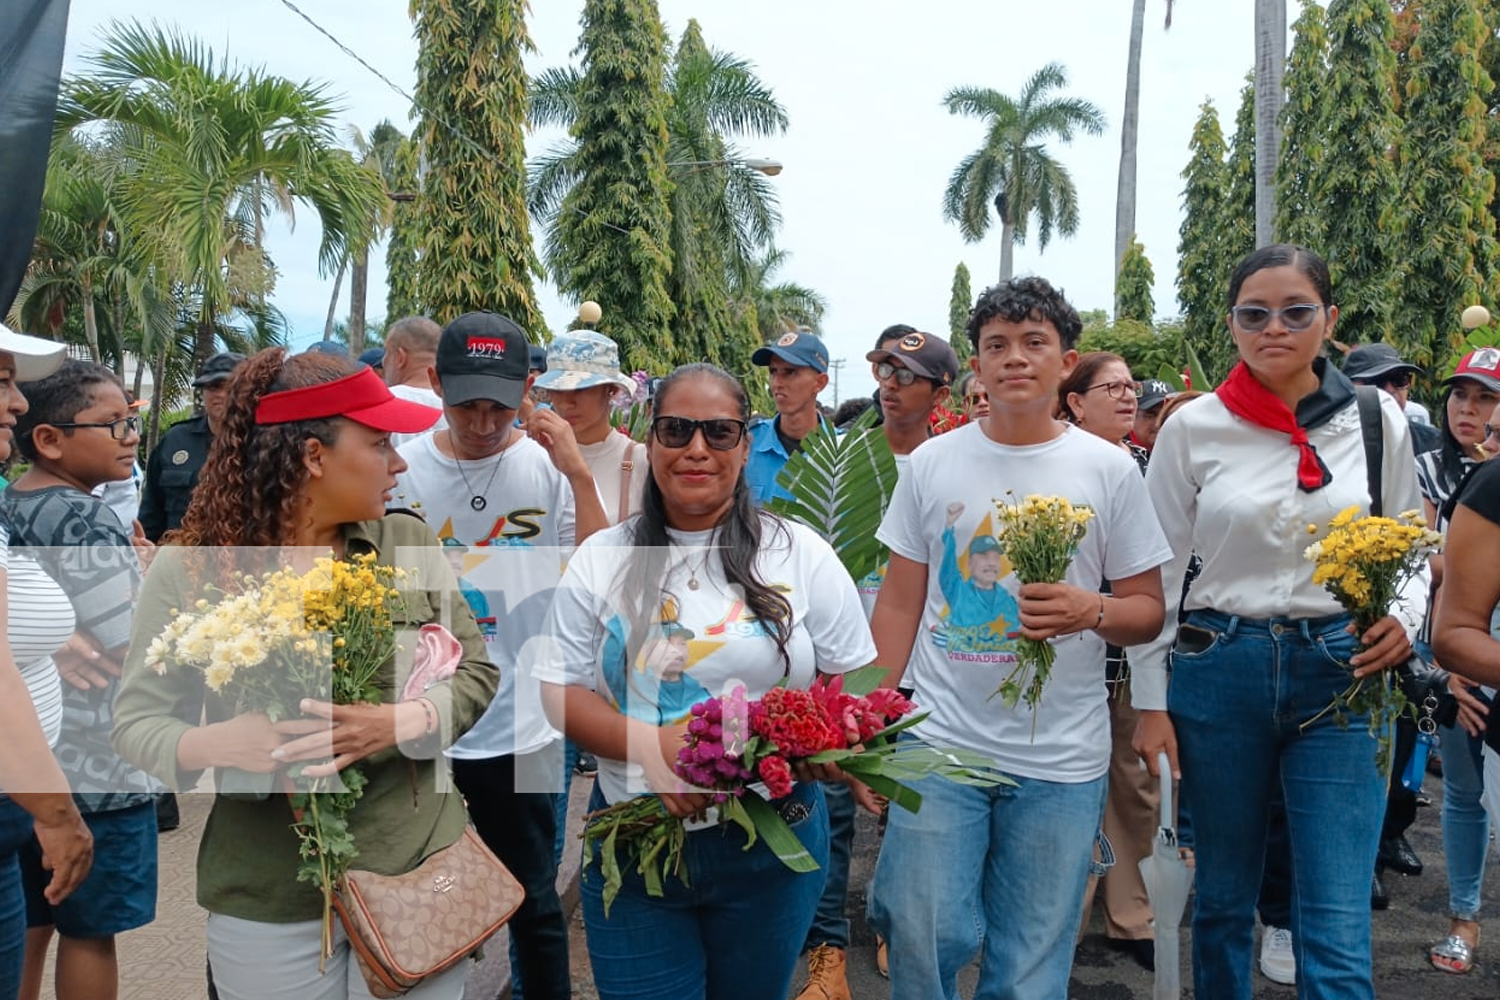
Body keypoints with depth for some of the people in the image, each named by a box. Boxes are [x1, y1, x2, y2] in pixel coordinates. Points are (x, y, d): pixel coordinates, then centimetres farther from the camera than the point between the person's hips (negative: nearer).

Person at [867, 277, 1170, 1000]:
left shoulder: (1109, 471, 0)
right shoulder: (931, 463, 3)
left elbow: (1149, 609, 5)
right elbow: (899, 603, 7)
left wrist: (1091, 611, -18)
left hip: (1061, 759, 0)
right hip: (938, 744, 1)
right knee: (921, 938, -1)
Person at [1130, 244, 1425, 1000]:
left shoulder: (1377, 420, 2)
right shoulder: (1193, 428, -2)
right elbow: (1155, 574, 1)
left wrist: (1404, 618, -9)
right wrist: (1150, 702, -1)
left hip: (1341, 674, 0)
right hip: (1219, 672, 0)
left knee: (1338, 932, -2)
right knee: (1223, 898, 15)